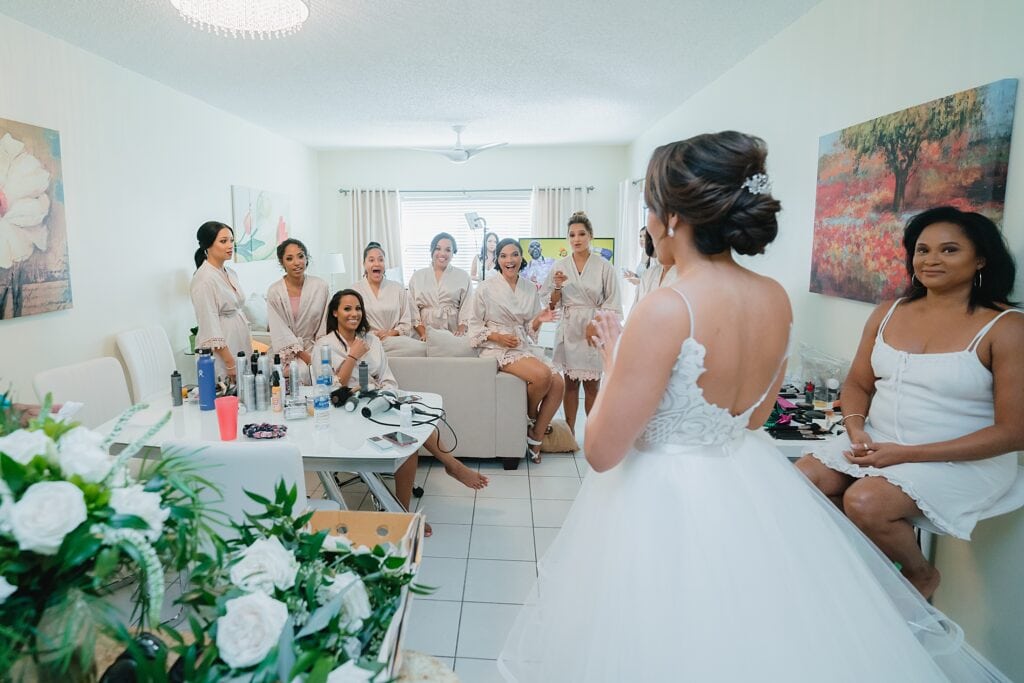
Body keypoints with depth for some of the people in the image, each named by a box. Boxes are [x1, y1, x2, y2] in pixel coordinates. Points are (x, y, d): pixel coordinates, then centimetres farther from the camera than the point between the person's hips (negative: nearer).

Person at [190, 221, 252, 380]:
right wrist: (230, 363, -19)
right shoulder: (204, 279, -14)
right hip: (221, 354, -8)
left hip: (240, 346, 8)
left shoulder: (230, 273, 11)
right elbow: (211, 327, -18)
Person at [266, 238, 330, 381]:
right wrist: (307, 359, -13)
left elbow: (325, 326, 4)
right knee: (302, 372, -29)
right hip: (286, 353, -2)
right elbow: (281, 333, -6)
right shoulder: (274, 292, -5)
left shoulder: (320, 287, -1)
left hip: (315, 349, 2)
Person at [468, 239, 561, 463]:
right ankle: (530, 419, 3)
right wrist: (497, 337, -15)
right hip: (497, 350, -5)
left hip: (522, 349, 5)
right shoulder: (486, 288, -4)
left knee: (558, 382, -19)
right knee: (542, 375, -28)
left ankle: (535, 439, -4)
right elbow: (475, 326, -1)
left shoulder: (531, 289, 8)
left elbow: (530, 329, 13)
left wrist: (539, 320, -8)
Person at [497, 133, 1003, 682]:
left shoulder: (666, 310, -27)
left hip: (666, 500, -6)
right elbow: (754, 416, 10)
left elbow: (602, 450, -21)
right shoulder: (777, 298, -5)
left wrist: (614, 365, -6)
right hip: (751, 489, 7)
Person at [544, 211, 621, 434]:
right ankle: (569, 433, 17)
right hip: (568, 330, 2)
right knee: (570, 382, 7)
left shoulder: (604, 267, -1)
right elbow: (551, 304, 7)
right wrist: (557, 287, -10)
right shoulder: (559, 266, 4)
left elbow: (612, 305, 0)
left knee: (592, 384, 3)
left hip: (594, 331, -2)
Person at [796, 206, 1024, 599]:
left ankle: (921, 574, 7)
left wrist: (908, 454, -19)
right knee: (800, 479, -15)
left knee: (865, 502, -27)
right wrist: (856, 429, -11)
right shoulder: (888, 314, 5)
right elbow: (857, 383, 12)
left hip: (963, 461, -5)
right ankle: (874, 550, 11)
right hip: (877, 443, 5)